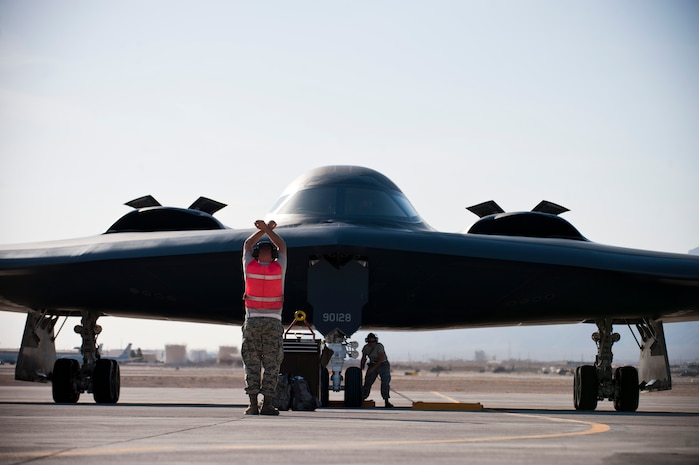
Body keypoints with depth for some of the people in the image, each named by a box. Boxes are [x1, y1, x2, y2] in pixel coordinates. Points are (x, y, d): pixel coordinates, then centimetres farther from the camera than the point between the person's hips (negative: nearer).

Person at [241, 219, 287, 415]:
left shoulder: (249, 267, -1)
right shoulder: (278, 269, -3)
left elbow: (247, 244, 18)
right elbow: (282, 246, 16)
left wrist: (262, 230, 23)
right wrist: (267, 229, 20)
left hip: (252, 321, 1)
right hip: (273, 322, -1)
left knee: (252, 364, 2)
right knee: (271, 365, 0)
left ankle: (253, 404, -4)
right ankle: (267, 404, -5)